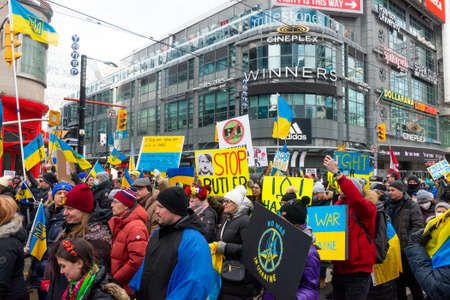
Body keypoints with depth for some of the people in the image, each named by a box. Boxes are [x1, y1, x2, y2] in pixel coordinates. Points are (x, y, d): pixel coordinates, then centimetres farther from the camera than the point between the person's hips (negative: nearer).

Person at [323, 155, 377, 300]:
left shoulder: (367, 208, -8)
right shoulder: (338, 206, 11)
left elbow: (356, 198, -30)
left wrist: (337, 172, -32)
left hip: (358, 272, -6)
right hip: (339, 269, 6)